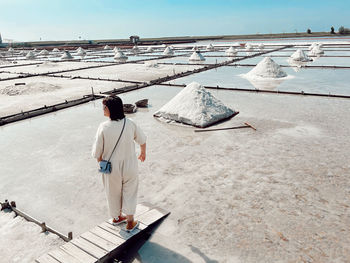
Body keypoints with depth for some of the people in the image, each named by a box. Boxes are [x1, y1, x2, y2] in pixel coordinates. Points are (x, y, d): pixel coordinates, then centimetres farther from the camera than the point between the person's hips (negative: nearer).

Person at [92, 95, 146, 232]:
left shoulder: (103, 127, -21)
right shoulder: (130, 124, -15)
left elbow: (97, 152, -13)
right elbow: (142, 140, 2)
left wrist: (101, 163, 9)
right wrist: (143, 153, 22)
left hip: (112, 168, -1)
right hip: (129, 166, 1)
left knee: (113, 193, 23)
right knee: (129, 193, 20)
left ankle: (116, 217, 46)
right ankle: (130, 222, 33)